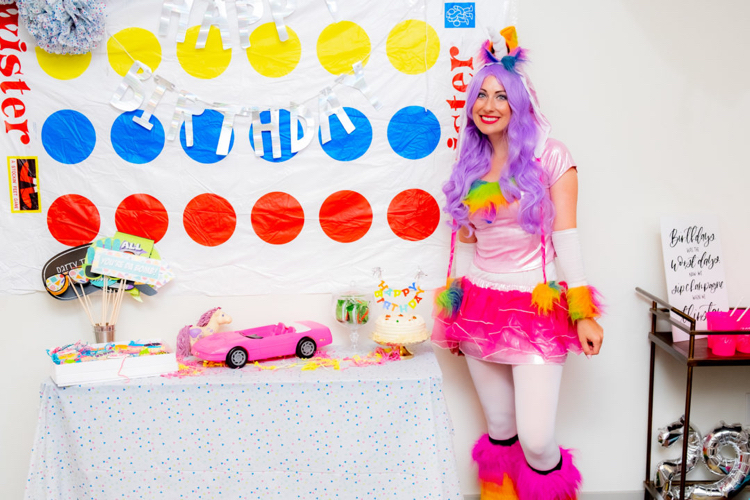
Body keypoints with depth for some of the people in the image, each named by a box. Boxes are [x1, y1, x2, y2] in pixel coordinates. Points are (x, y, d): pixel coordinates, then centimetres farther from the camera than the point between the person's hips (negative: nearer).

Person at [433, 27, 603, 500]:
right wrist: (455, 305, 17)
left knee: (536, 439, -11)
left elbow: (566, 236, -6)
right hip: (479, 308, 5)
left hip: (536, 307, -4)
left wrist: (583, 313, -10)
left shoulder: (549, 156, -4)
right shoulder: (471, 166, 10)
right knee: (500, 431, 10)